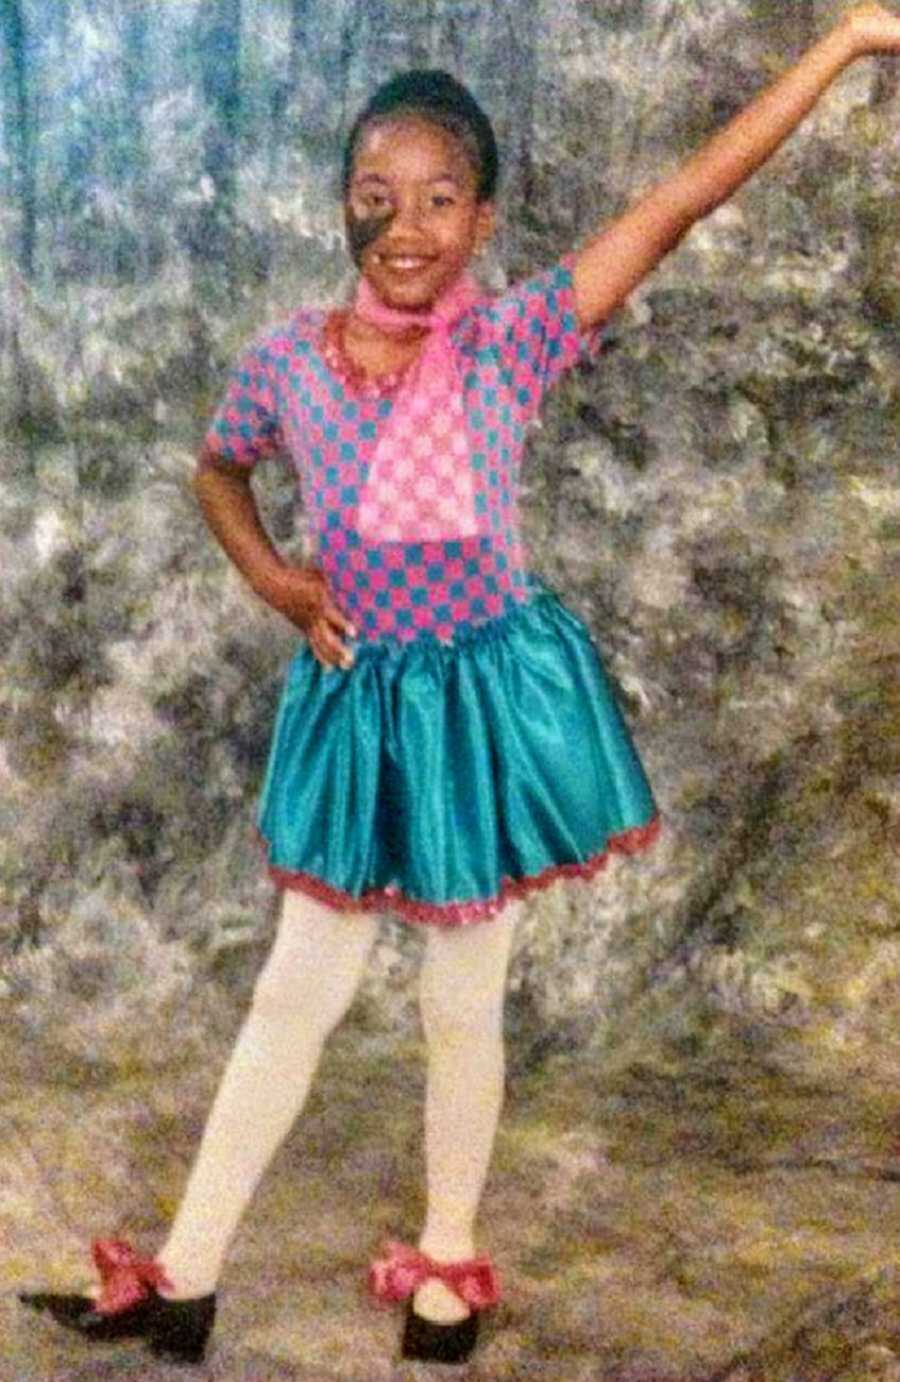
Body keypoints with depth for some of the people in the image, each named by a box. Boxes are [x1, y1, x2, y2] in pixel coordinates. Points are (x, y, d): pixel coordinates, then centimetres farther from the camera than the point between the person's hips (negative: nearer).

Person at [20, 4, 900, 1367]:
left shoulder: (513, 334, -13)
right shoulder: (289, 358, -6)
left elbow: (684, 197, -17)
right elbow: (217, 472, 15)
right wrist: (274, 580, -2)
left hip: (488, 694, -2)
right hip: (358, 700, 2)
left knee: (463, 1000, 11)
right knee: (295, 992, 10)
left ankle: (447, 1265, 32)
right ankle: (183, 1280, 21)